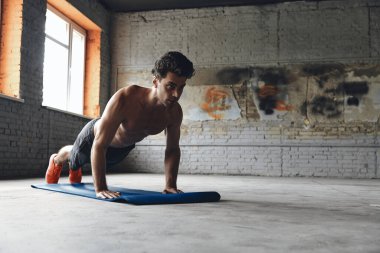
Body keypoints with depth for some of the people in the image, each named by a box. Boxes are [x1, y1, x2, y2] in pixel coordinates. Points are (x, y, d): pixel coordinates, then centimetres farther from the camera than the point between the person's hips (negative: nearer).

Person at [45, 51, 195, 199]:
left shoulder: (175, 112, -32)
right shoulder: (125, 99, -47)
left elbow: (172, 149, -17)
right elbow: (99, 145, -45)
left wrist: (170, 185, -24)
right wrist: (100, 188, -47)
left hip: (124, 147, 5)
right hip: (95, 135, -4)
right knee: (73, 156, 30)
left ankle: (75, 168, 71)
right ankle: (56, 161, 67)